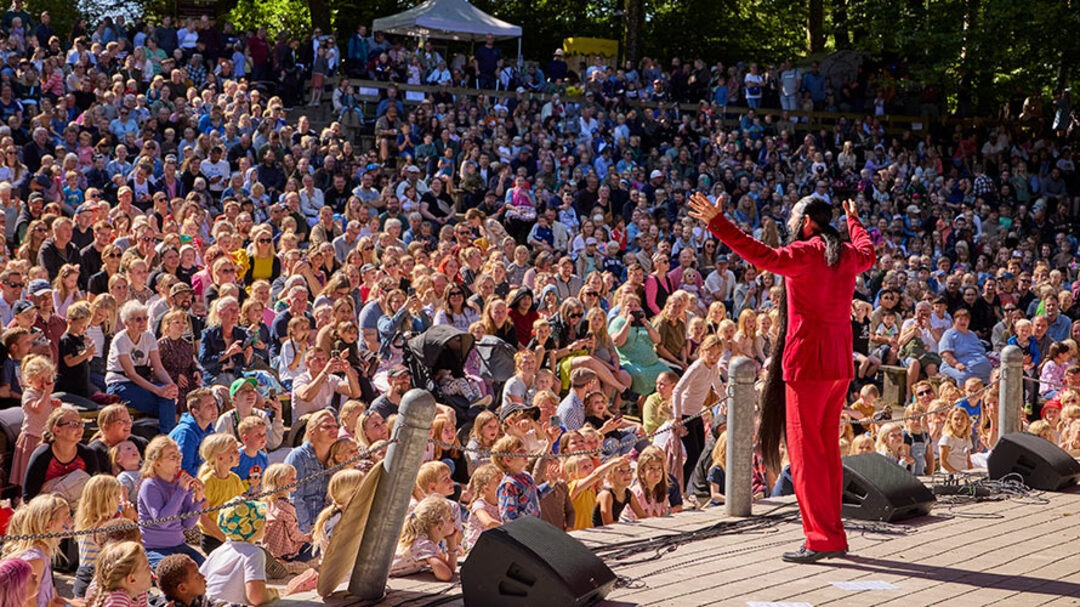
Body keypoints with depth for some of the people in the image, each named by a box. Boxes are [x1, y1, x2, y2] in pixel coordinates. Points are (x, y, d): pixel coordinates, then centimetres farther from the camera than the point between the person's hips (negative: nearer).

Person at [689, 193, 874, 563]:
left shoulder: (805, 253, -12)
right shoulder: (847, 255, 13)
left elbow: (765, 257, -30)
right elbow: (867, 254, 37)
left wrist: (717, 223, -31)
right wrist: (854, 220, 57)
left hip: (807, 363, -8)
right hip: (839, 366, 8)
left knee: (806, 452, -5)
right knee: (828, 450, 14)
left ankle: (821, 538, -8)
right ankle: (834, 536, 17)